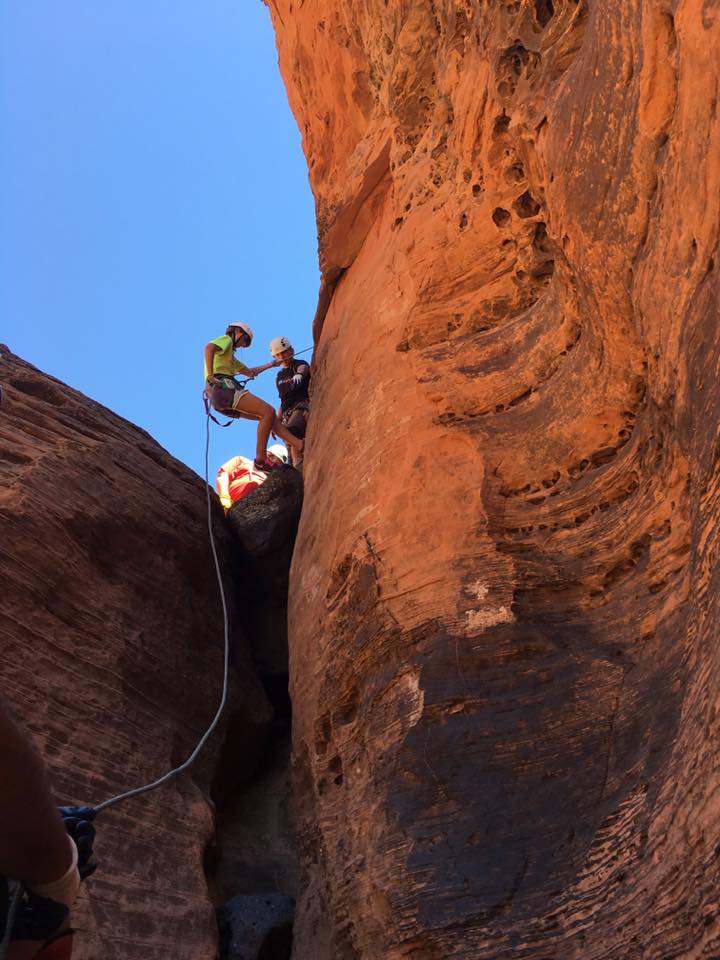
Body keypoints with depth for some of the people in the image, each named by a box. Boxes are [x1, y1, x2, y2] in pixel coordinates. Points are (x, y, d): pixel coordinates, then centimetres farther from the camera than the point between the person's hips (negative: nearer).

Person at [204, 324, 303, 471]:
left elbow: (249, 372, 44)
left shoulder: (229, 355, 37)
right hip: (224, 387, -10)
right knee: (268, 412, -16)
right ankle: (260, 459, -18)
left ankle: (299, 444, -1)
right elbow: (209, 347, -14)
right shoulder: (226, 339, 9)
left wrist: (270, 365, 50)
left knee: (268, 416, 7)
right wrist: (210, 375, -22)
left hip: (223, 400, 10)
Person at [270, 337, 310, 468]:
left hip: (303, 406, -8)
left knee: (292, 432, -35)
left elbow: (303, 369, -21)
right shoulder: (279, 377, 25)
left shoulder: (300, 365, 5)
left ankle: (298, 466, -46)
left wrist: (298, 375, -44)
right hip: (288, 413, 8)